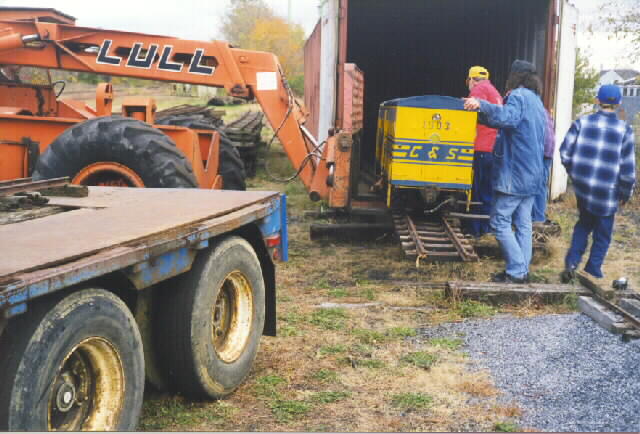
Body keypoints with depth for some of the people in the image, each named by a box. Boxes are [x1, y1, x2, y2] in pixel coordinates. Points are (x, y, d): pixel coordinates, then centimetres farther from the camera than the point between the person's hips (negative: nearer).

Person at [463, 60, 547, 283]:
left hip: (514, 174, -9)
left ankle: (516, 271, -6)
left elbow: (508, 118, -31)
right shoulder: (537, 101, 20)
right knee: (523, 223, 10)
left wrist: (481, 105, -29)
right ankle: (523, 270, 12)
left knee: (500, 221, -5)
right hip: (533, 175, 9)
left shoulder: (518, 96, -10)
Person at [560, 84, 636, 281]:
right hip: (608, 191, -3)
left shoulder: (582, 123, -4)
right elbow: (628, 168, -8)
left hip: (582, 186, 3)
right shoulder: (624, 130, -9)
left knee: (584, 223, 23)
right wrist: (625, 194, 6)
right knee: (602, 233, 14)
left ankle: (572, 262, 9)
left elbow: (565, 153, -3)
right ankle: (593, 271, 19)